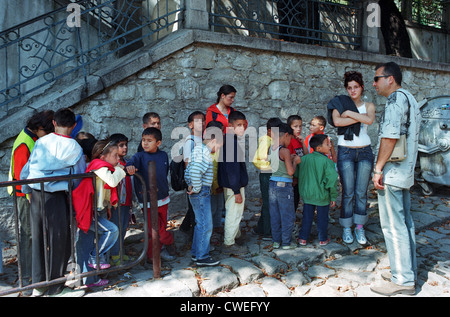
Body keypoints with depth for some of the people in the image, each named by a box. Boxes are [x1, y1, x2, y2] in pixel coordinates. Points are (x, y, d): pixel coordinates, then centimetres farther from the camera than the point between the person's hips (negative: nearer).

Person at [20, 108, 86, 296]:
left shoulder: (41, 142, 2)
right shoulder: (75, 148, -5)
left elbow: (27, 169, 6)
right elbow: (78, 178, 1)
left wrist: (26, 190, 18)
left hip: (36, 194, 4)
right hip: (56, 197, -3)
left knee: (38, 239, 15)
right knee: (58, 240, 10)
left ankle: (38, 285, 26)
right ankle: (54, 286, 21)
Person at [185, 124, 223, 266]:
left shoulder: (198, 151, 15)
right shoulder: (205, 153, -16)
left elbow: (187, 172, 19)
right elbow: (196, 172, -31)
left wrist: (191, 185, 12)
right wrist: (197, 189, -20)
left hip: (197, 193, 10)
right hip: (202, 193, -10)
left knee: (201, 224, 17)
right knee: (206, 225, -3)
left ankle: (196, 253, 27)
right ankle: (202, 257, 6)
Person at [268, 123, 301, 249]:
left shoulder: (270, 148, 6)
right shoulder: (285, 151, -15)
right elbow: (290, 172, -17)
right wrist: (295, 161, -1)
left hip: (272, 184, 7)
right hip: (284, 186, -7)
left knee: (274, 215, 13)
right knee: (287, 216, 6)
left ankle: (276, 241, 22)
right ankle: (286, 243, 14)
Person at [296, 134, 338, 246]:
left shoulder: (303, 159, -1)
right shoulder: (327, 161, -16)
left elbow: (296, 174, 7)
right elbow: (332, 179, -18)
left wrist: (303, 189, 21)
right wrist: (333, 196, -8)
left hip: (307, 194, 4)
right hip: (322, 195, -4)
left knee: (307, 217, 15)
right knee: (322, 218, 13)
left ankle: (303, 238, 22)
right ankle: (323, 239, 26)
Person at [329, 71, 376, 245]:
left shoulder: (369, 105, 9)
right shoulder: (341, 104, 3)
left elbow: (369, 120, -14)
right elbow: (337, 121, -19)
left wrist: (349, 113, -12)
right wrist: (360, 117, -13)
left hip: (364, 152, 2)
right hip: (345, 152, -2)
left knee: (361, 192, 5)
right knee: (348, 193, 0)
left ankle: (359, 228, 16)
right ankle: (346, 228, 12)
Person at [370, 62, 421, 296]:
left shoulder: (396, 98, -12)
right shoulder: (409, 99, 20)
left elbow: (390, 136, -22)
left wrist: (378, 168, -18)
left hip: (391, 173, -10)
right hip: (405, 172, 10)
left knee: (393, 226, -4)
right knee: (404, 223, 14)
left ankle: (402, 280, 4)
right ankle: (409, 273, 25)